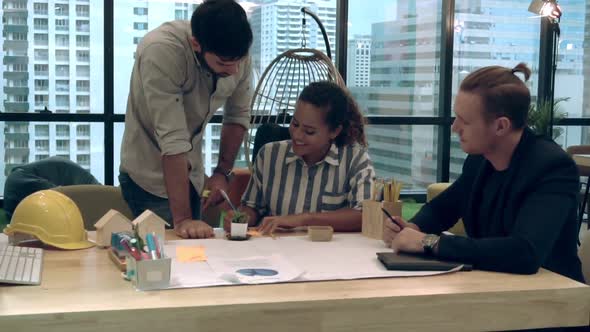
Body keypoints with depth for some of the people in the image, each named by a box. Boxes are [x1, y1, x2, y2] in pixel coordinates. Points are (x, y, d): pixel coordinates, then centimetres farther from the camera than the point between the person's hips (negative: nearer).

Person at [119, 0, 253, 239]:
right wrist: (182, 219, -35)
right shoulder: (161, 51, -31)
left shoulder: (236, 55, -13)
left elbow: (238, 115, 3)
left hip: (191, 175, 6)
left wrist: (222, 172, -5)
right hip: (151, 177, -6)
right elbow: (172, 139, -35)